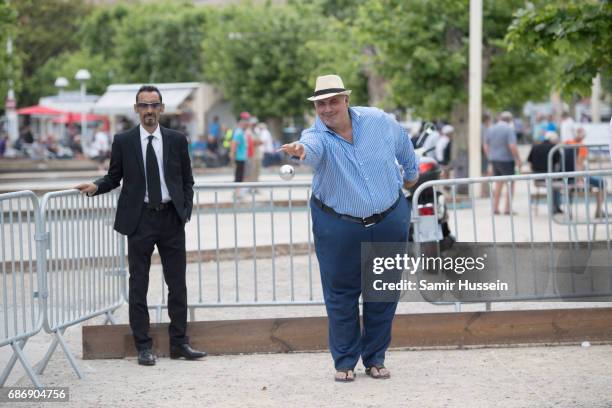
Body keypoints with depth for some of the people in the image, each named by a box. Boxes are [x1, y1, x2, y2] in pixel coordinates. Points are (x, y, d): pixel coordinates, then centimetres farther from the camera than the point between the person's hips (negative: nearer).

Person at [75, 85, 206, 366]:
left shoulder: (176, 140, 6)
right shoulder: (123, 141, 2)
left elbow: (187, 180, 11)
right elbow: (114, 177, 6)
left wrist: (185, 211, 2)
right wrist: (95, 187, -13)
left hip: (171, 218, 2)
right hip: (140, 219, -2)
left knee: (177, 284, 6)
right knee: (138, 285, 1)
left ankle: (179, 343, 14)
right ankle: (143, 347, 7)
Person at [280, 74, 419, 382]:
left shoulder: (379, 121, -8)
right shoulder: (318, 136, -16)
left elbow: (403, 146, 13)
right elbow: (312, 147, -42)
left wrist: (411, 172, 29)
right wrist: (300, 150, -66)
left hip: (390, 221, 2)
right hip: (339, 227, -2)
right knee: (341, 294, 2)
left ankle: (375, 358, 21)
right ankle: (345, 361, 15)